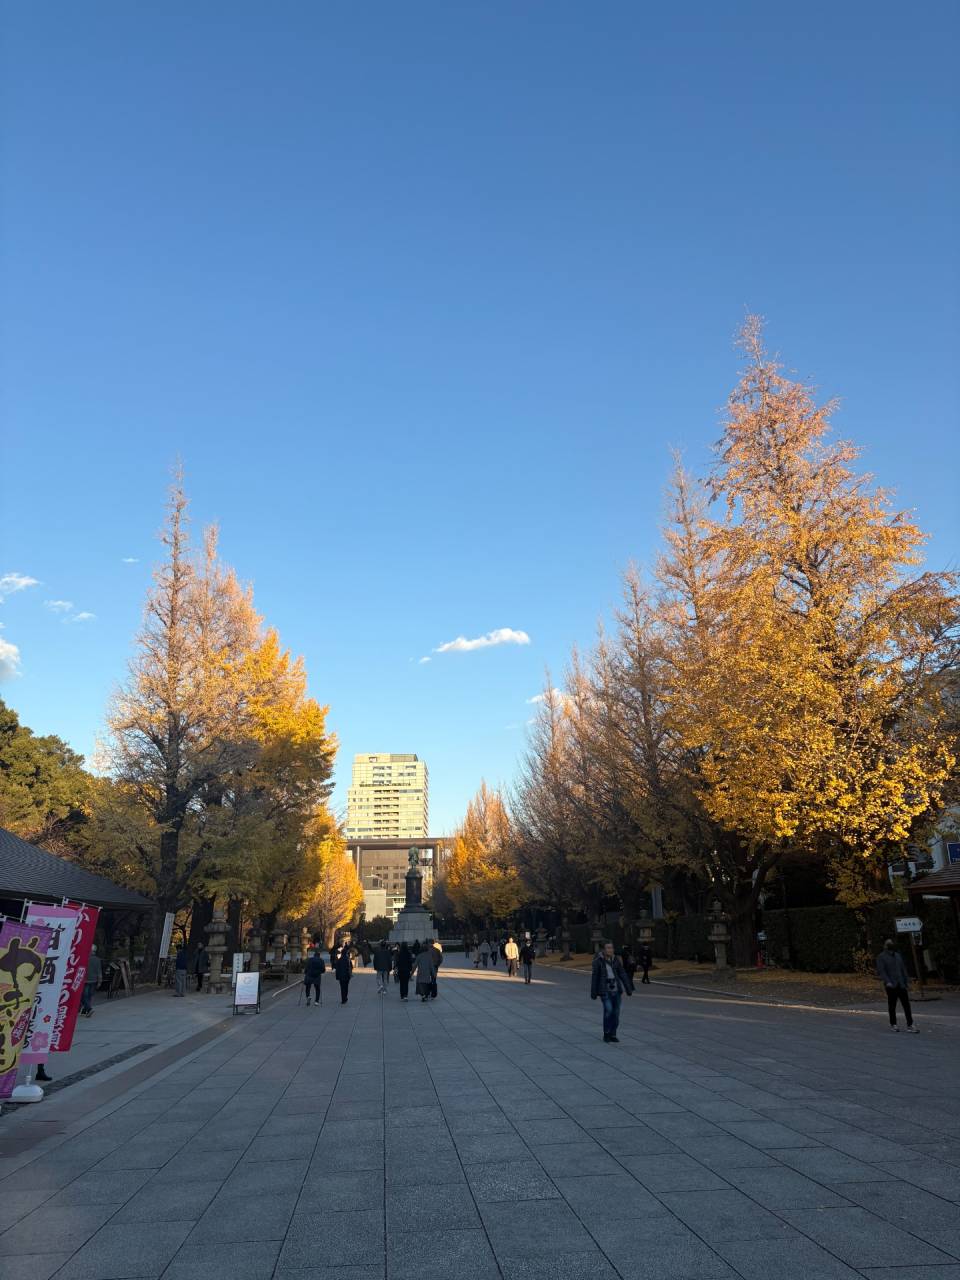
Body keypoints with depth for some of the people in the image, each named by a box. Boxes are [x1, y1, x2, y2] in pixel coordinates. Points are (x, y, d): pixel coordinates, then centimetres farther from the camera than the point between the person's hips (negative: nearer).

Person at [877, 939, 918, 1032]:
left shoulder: (898, 955, 18)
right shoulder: (881, 957, -2)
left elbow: (903, 969, 20)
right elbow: (881, 971, -11)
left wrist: (907, 981, 12)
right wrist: (887, 982, -23)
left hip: (901, 985, 5)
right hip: (891, 985, -5)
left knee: (906, 1004, -2)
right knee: (892, 1005, 4)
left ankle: (910, 1025, 0)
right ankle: (893, 1025, 14)